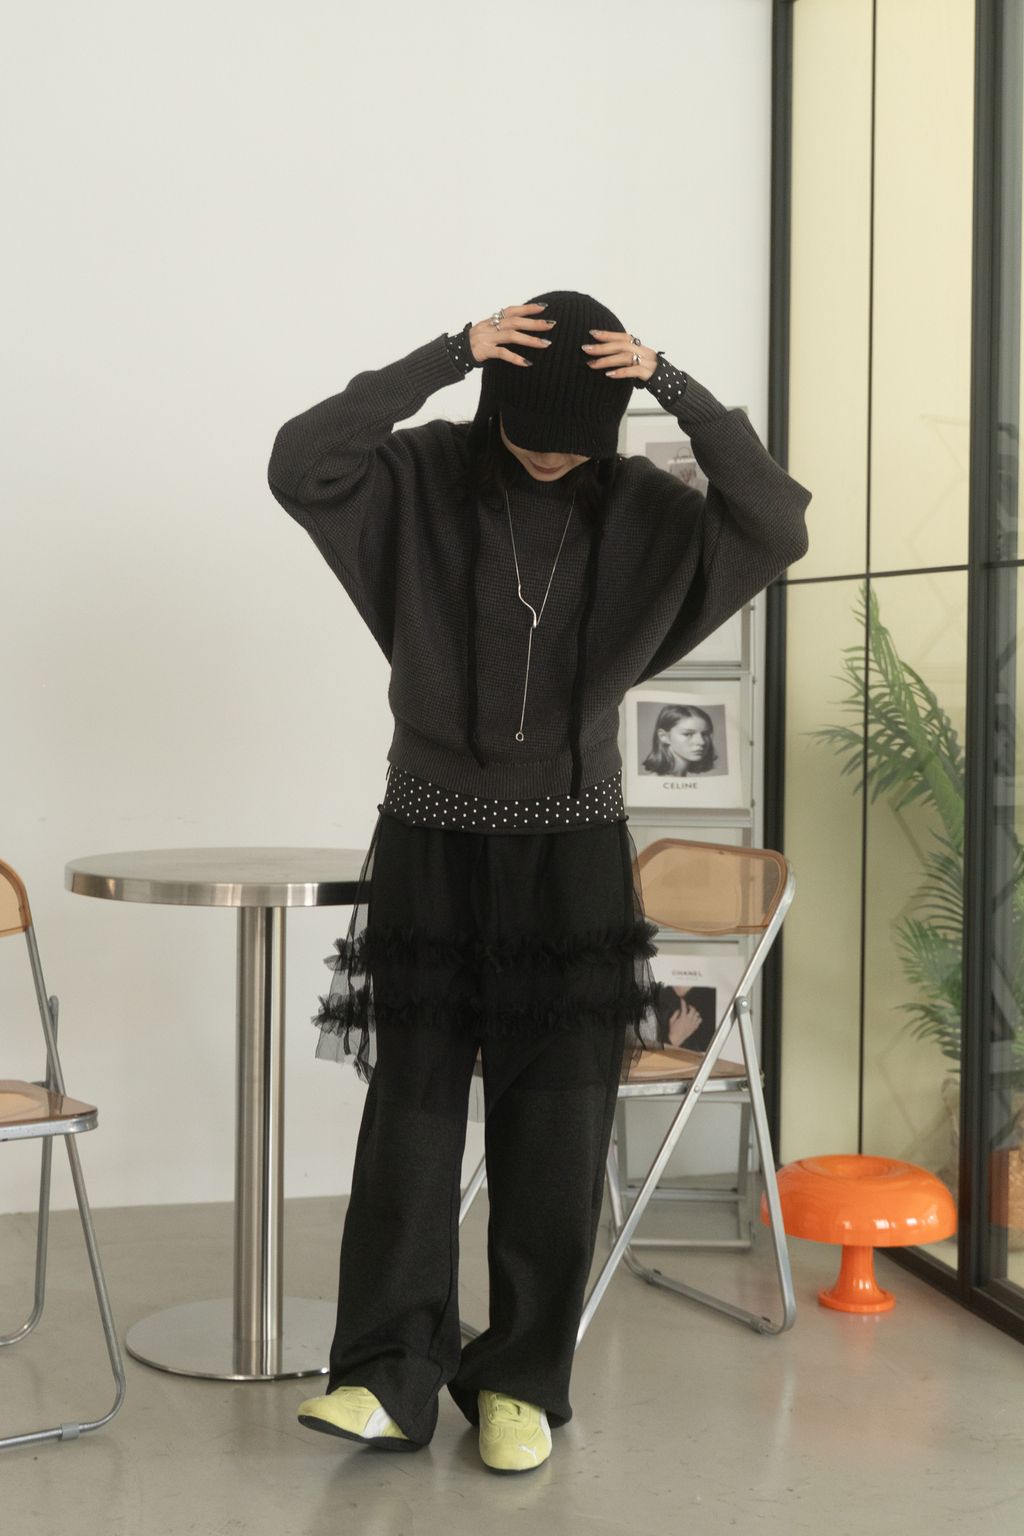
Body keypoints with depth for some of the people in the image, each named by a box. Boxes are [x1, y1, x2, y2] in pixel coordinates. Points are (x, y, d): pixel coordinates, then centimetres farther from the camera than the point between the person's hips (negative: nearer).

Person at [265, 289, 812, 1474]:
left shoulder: (640, 510, -3)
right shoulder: (425, 480, -6)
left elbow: (778, 527, -17)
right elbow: (298, 465, -22)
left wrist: (679, 392, -25)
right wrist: (446, 357, -27)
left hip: (573, 853, 1)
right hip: (433, 843, 0)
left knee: (557, 1125, 2)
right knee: (412, 1109, -1)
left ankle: (522, 1380, 12)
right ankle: (391, 1377, 5)